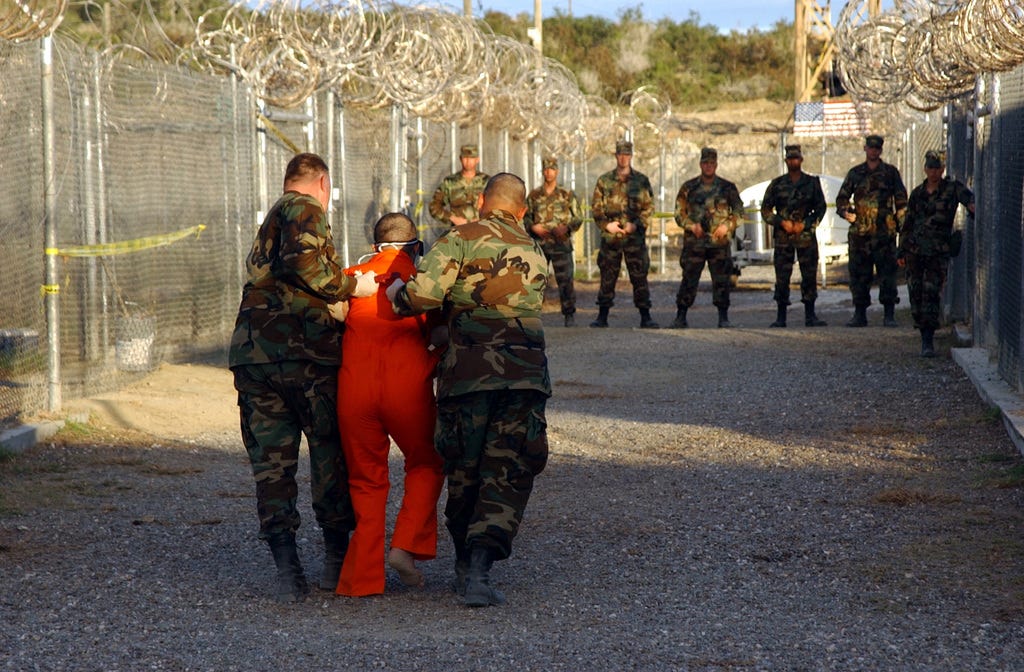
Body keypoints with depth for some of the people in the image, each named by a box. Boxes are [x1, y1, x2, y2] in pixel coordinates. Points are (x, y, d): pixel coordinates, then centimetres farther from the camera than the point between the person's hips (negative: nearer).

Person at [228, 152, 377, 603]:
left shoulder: (268, 225, 25)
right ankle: (337, 557, 18)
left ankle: (287, 569, -4)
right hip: (303, 350, -7)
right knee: (331, 452, 9)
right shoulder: (305, 209, -2)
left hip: (252, 351, 7)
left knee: (271, 463, 5)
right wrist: (350, 287, -10)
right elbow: (303, 260, -21)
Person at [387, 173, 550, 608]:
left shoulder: (462, 239, 0)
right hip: (525, 372, 2)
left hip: (467, 371, -2)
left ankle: (466, 567, 25)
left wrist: (398, 294, 10)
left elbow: (424, 294, -12)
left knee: (464, 473, 14)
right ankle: (479, 570, -13)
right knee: (508, 475, 2)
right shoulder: (536, 255, 17)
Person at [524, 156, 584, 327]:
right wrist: (533, 227, -6)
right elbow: (526, 217, 16)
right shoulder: (534, 196, 11)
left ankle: (570, 315, 4)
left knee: (565, 280, -5)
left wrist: (567, 228, -12)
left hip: (561, 244, -2)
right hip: (539, 243, 2)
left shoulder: (567, 195, 6)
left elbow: (578, 218, 7)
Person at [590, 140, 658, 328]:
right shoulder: (604, 181, 8)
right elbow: (596, 208, 8)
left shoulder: (641, 181, 6)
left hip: (635, 236, -1)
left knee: (639, 277, -2)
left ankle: (645, 317, 1)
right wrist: (606, 225, -7)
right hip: (610, 236, 1)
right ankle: (602, 316, 10)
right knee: (607, 278, 3)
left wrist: (636, 224, -11)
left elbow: (649, 207, 4)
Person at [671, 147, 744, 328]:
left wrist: (727, 225, -8)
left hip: (720, 243, 0)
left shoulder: (728, 188, 8)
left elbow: (739, 213, 10)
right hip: (694, 243, 0)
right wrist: (691, 225, -10)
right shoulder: (688, 188, 8)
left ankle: (723, 318, 5)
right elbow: (679, 213, 8)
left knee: (722, 280, -2)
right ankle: (681, 317, 4)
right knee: (689, 279, -2)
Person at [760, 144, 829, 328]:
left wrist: (804, 225, -7)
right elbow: (765, 209, 7)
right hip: (783, 237, 0)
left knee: (809, 276, -2)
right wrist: (782, 223, -7)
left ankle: (810, 316, 4)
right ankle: (781, 317, 5)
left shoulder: (812, 183, 7)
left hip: (806, 235, 0)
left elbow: (821, 208, 6)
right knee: (782, 277, 0)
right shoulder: (777, 184, 7)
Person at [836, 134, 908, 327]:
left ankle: (889, 315, -1)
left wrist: (901, 224, -3)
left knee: (887, 273, -5)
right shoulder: (855, 173, 13)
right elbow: (841, 198, 17)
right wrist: (846, 212, -4)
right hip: (860, 232, 2)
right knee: (859, 275, 4)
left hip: (884, 232, -2)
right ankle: (860, 314, 11)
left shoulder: (890, 172, 8)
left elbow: (902, 201, 7)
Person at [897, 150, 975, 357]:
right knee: (916, 292, 4)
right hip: (914, 249, 4)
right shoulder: (917, 193, 12)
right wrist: (901, 251, 16)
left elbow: (968, 199, -18)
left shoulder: (952, 188, 1)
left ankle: (929, 341, -13)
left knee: (931, 292, -12)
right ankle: (924, 337, 17)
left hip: (938, 251, -4)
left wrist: (974, 207, -41)